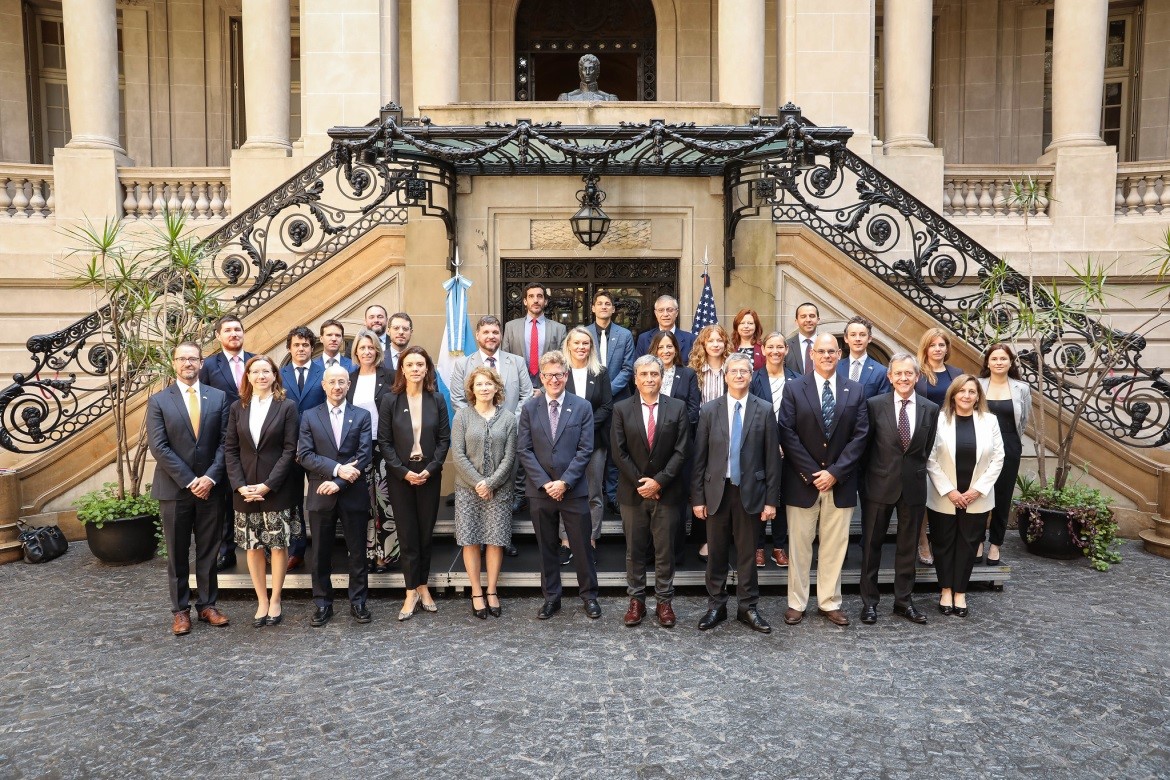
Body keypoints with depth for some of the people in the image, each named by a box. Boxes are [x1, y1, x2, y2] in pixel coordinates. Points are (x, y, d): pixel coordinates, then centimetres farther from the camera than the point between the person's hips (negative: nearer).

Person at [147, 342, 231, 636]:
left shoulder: (218, 397, 4)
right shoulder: (158, 401, -1)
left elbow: (224, 442, 1)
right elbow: (158, 447, -8)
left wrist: (210, 477, -11)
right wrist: (188, 481, -14)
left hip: (210, 486, 1)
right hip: (174, 488, -1)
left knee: (208, 551, 9)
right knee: (177, 554, 9)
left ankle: (207, 605, 21)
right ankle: (180, 610, 20)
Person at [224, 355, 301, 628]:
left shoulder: (287, 406, -2)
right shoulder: (237, 408, 7)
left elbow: (290, 450, -7)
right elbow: (230, 449, 5)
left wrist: (268, 485, -13)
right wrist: (240, 485, -7)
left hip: (277, 490, -3)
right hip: (245, 490, 3)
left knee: (278, 545, 3)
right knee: (252, 547, 7)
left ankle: (275, 602, 16)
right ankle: (262, 601, 18)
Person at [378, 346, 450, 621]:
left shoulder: (437, 399, 3)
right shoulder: (390, 400, -1)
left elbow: (444, 438, 2)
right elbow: (384, 441, -3)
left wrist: (429, 469, -10)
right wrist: (403, 471, -11)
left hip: (429, 474, 1)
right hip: (400, 476, -1)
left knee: (426, 533, 7)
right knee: (407, 534, 2)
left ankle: (423, 586, 21)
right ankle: (412, 592, 10)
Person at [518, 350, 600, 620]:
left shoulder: (582, 408, 0)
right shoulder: (529, 408, 3)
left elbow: (585, 450, -5)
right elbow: (523, 450, -2)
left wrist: (565, 482, -13)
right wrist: (545, 482, -11)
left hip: (574, 489, -1)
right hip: (540, 489, 1)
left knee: (582, 545, 7)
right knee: (546, 547, 12)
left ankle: (589, 595, 24)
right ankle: (551, 597, 25)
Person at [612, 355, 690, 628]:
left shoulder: (678, 407, 0)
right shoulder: (621, 409, 1)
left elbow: (682, 450, -5)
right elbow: (619, 452, -2)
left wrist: (659, 481, -12)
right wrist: (640, 482, -9)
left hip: (666, 491, 0)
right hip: (632, 492, 1)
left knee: (665, 550, 8)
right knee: (634, 550, 9)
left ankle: (664, 601, 20)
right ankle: (636, 600, 21)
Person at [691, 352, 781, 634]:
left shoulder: (764, 411, 0)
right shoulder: (709, 410, 1)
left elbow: (772, 458, 0)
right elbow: (699, 457, 1)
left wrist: (771, 499, -2)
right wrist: (697, 497, -1)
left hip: (750, 491, 0)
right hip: (717, 490, 1)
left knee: (747, 553, 9)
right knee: (716, 552, 9)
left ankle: (748, 608, 22)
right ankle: (716, 606, 23)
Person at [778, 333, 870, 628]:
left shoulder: (855, 391, 5)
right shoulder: (794, 388, -1)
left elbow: (860, 436, -1)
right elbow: (787, 435, -6)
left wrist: (835, 472, -10)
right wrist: (812, 474, -11)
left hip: (840, 482, 2)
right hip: (802, 480, -1)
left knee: (834, 546, 10)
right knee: (799, 545, 7)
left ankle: (830, 603, 23)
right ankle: (796, 603, 18)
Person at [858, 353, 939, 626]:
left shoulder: (930, 410, 2)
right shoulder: (874, 405, -5)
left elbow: (928, 450, 8)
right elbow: (865, 445, 0)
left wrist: (916, 471, 5)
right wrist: (865, 478, 0)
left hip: (914, 486, 2)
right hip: (880, 484, -2)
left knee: (908, 546, 12)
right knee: (872, 545, 6)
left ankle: (904, 600, 26)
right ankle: (869, 601, 18)